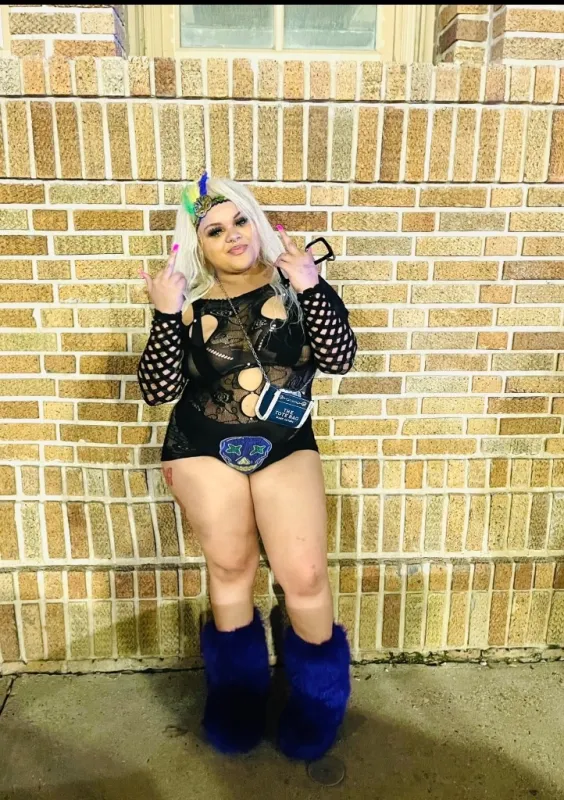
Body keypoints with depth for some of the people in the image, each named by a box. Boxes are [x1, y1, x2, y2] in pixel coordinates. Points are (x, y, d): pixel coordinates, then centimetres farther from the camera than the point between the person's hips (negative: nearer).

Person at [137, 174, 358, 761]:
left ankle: (317, 697, 22)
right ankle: (236, 692, 31)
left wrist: (311, 286, -19)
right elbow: (158, 391, -7)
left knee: (305, 575, -8)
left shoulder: (294, 283, 1)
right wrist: (166, 316, -18)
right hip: (204, 448, 1)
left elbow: (339, 359, -11)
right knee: (230, 566, 2)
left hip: (286, 446, 0)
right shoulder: (189, 303, 0)